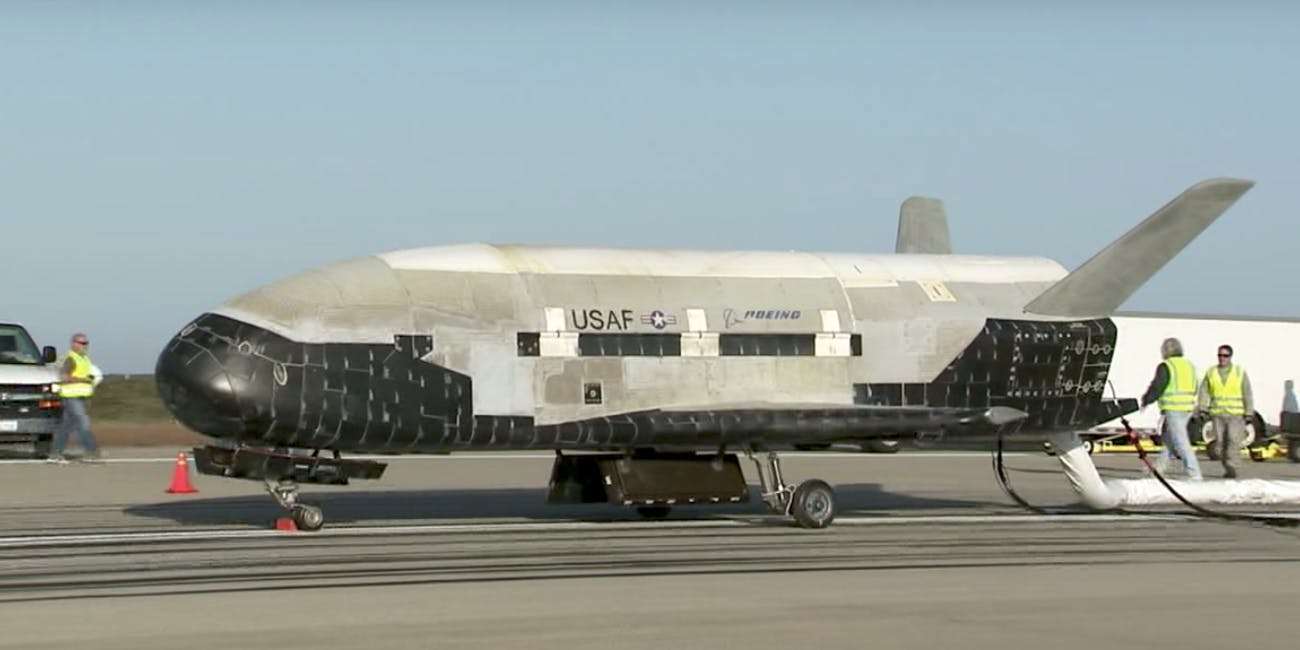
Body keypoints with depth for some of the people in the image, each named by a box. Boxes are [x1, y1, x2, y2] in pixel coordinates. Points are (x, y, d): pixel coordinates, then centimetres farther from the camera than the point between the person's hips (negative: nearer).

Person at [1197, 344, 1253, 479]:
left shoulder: (1240, 372, 0)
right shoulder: (1211, 373, 5)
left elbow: (1247, 394, 1)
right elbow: (1203, 392, 5)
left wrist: (1249, 414, -4)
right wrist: (1202, 410, -6)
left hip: (1236, 415, -3)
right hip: (1217, 415, 3)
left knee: (1234, 441, -16)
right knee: (1221, 443, 1)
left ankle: (1232, 468, -19)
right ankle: (1228, 468, 11)